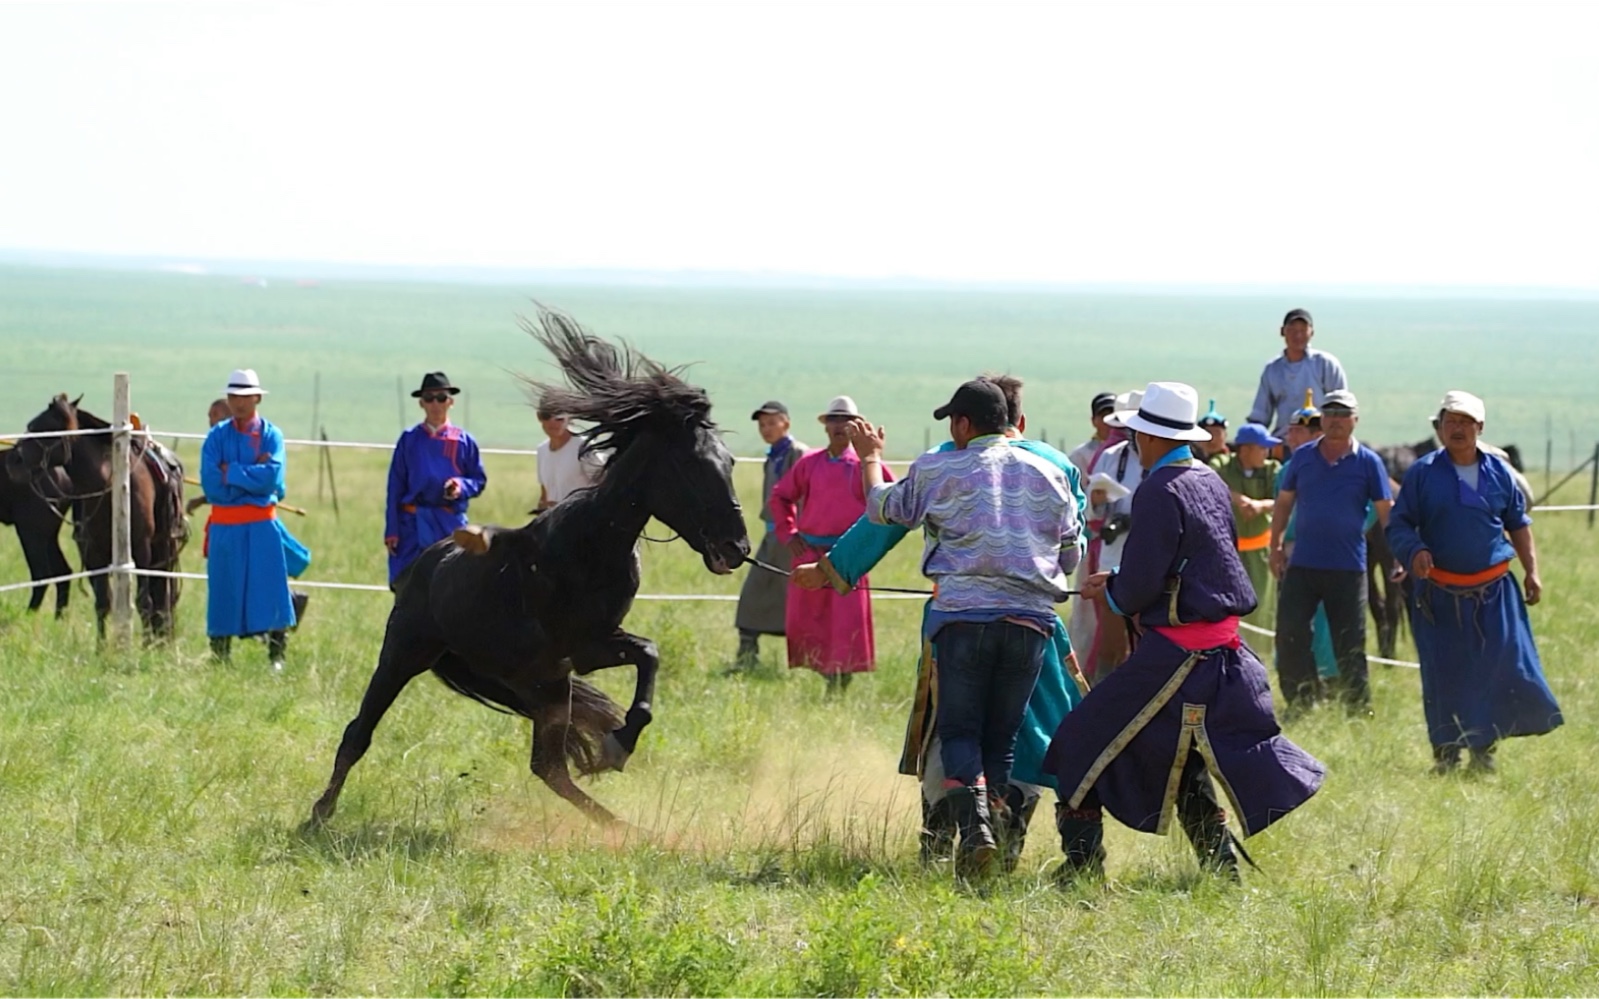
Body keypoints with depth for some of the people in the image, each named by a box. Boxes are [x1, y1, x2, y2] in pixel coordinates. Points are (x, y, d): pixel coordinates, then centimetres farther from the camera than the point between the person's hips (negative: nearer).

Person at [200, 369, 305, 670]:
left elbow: (270, 479, -14)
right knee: (223, 594, 5)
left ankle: (277, 656, 0)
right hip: (224, 526, 1)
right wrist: (251, 476, -9)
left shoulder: (271, 436, 2)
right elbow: (210, 484, -8)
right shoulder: (217, 437, 5)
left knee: (270, 589, -4)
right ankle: (220, 656, 13)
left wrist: (230, 472, -11)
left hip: (262, 525, -1)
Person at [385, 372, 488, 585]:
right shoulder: (409, 440, 5)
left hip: (450, 525, 0)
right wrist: (391, 530, 0)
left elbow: (480, 480, 10)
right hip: (414, 522, 0)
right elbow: (395, 486, 5)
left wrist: (462, 486, -14)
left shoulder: (464, 441, 5)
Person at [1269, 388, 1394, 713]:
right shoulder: (1303, 457, 6)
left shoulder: (1368, 462, 0)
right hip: (1303, 564, 2)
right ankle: (1301, 702, 8)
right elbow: (1284, 503, 13)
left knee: (1350, 644, 4)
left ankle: (1359, 709, 15)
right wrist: (1276, 547, 8)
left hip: (1348, 567, -2)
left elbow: (1386, 513, 1)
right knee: (1289, 637, -3)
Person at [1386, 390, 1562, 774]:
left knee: (1501, 669, -5)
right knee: (1443, 675, -1)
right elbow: (1399, 525, 3)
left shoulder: (1499, 472, 8)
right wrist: (1415, 551, -17)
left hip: (1493, 592, 2)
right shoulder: (1422, 473, 2)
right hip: (1439, 594, -2)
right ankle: (1446, 754, 9)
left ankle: (1484, 749, 6)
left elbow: (1519, 525, 18)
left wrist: (1531, 570, 11)